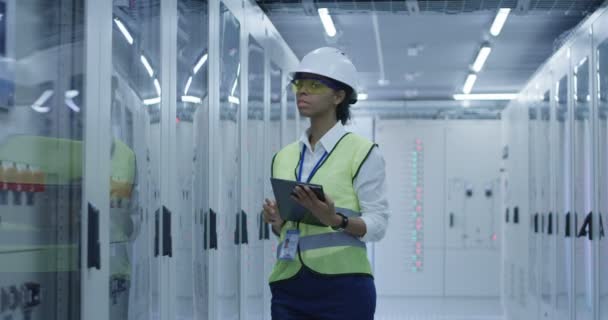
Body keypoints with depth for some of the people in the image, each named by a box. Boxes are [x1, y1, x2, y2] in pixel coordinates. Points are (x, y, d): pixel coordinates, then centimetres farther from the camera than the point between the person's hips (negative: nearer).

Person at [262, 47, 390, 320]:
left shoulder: (362, 152, -2)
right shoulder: (284, 157, 14)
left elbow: (378, 224, -7)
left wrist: (335, 220, -24)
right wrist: (276, 221, -2)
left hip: (343, 288, -5)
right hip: (289, 287, 5)